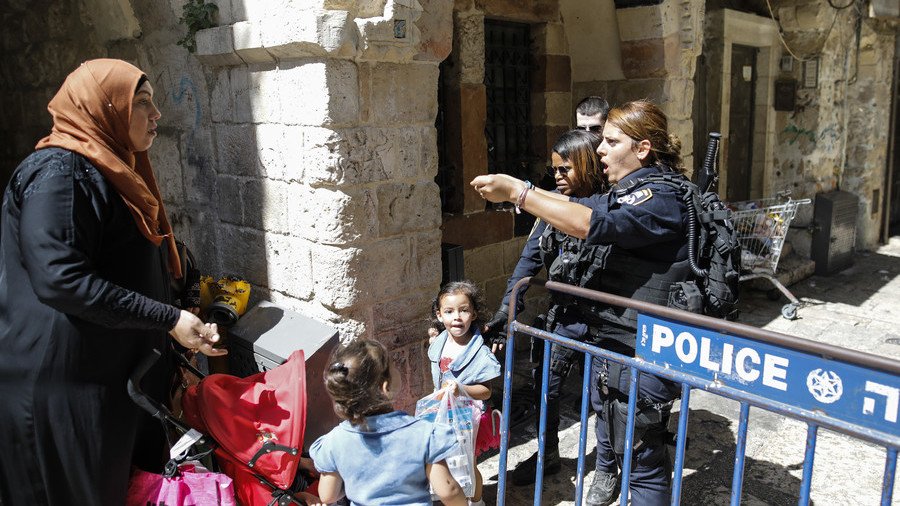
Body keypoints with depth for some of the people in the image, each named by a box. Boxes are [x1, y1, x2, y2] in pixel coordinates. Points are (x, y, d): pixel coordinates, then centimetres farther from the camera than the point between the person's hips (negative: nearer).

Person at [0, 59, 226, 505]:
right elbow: (61, 280, -27)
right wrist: (168, 319, -25)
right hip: (67, 385, -9)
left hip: (122, 371, 9)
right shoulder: (58, 174, -18)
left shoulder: (114, 171, 11)